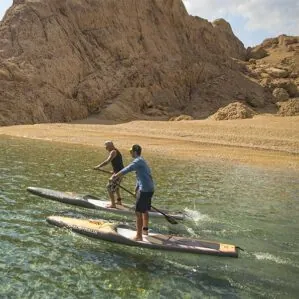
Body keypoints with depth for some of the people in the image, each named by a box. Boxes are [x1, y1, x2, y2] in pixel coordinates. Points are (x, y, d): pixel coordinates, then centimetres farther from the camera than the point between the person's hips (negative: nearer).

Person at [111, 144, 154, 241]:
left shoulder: (138, 161, -13)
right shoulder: (141, 161, 17)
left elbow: (126, 170, -24)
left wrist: (115, 176, -19)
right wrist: (137, 188, 26)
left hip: (145, 190, -10)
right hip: (150, 188, 10)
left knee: (138, 212, -4)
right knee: (145, 210, 23)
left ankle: (139, 236, 0)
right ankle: (145, 229, 38)